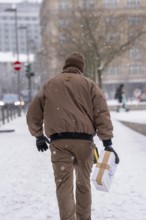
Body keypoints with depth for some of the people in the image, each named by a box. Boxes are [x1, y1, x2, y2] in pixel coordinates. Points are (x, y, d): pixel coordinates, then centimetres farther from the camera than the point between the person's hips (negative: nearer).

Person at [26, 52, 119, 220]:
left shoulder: (49, 85, 14)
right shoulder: (89, 84, 9)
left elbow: (33, 114, 18)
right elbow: (102, 114, -1)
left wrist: (38, 135, 31)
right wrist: (107, 142, -3)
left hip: (59, 142, 0)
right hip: (84, 140, 1)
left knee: (64, 185, -2)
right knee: (83, 183, 16)